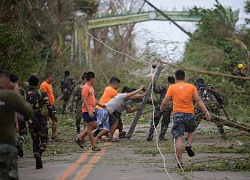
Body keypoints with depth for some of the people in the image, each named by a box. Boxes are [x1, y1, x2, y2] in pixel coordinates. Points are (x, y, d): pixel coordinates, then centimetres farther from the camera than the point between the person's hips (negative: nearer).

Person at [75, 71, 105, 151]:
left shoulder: (91, 87, 15)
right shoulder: (85, 87, -15)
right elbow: (84, 100, -21)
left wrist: (100, 104, 24)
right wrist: (89, 111, -27)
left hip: (92, 110, 10)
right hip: (87, 111, -10)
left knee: (94, 126, 10)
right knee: (90, 126, -5)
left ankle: (80, 137, 20)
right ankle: (94, 146, -1)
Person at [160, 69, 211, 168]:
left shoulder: (172, 87, 2)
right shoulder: (191, 87, 5)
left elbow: (164, 102, 0)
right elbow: (198, 100, -3)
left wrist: (161, 109, 20)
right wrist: (206, 111, -4)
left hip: (177, 114, -1)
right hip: (190, 114, 1)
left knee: (179, 138, -3)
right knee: (191, 131, 29)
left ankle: (180, 162, -7)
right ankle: (189, 144, 0)